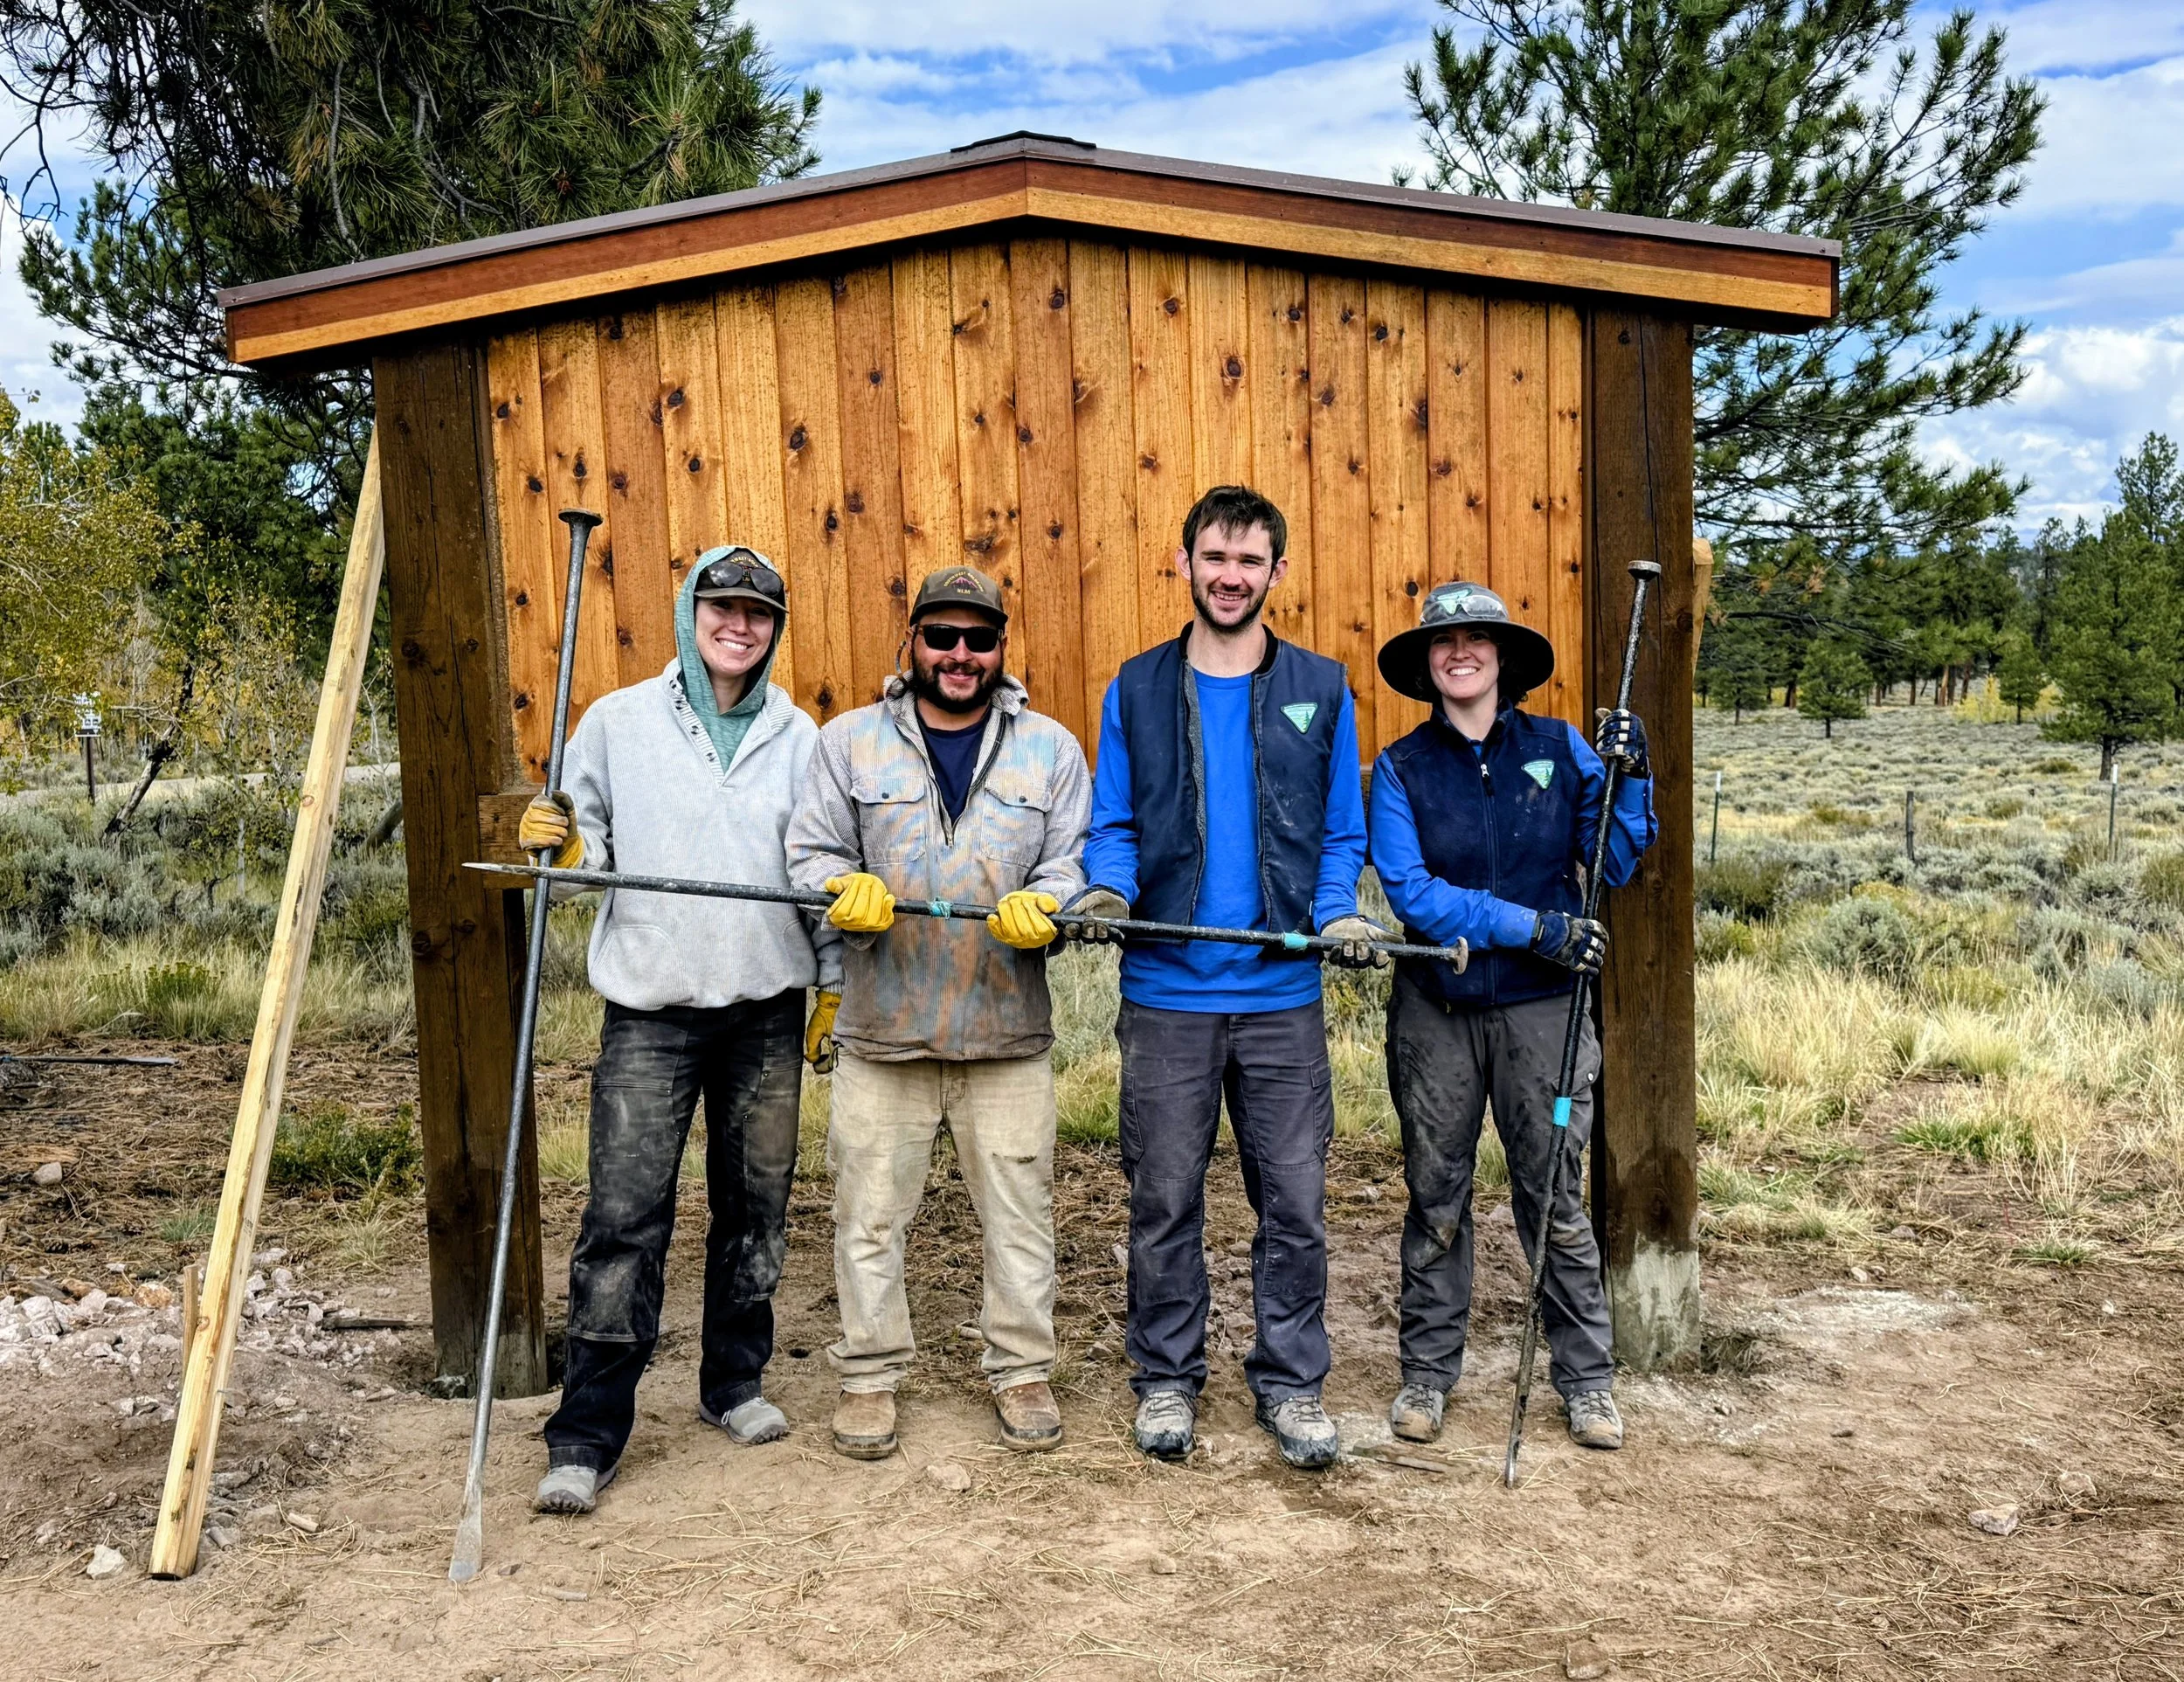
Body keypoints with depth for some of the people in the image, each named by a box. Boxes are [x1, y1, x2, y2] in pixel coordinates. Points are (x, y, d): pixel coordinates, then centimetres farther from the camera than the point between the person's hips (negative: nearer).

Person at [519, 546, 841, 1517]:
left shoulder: (797, 736, 8)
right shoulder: (617, 721, 3)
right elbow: (585, 856, 6)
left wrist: (833, 975, 10)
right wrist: (555, 846, -15)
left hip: (767, 1006, 3)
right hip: (650, 1007, -2)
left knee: (756, 1206, 12)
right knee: (624, 1217, -5)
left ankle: (735, 1384, 31)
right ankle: (587, 1434, 5)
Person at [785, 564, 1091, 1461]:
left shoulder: (1050, 747, 8)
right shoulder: (848, 740, 6)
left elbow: (1075, 863, 4)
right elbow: (810, 853, 3)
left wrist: (1042, 904, -17)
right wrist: (845, 889, -19)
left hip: (1007, 1030, 1)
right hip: (880, 1028, 0)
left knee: (1020, 1212, 8)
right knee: (870, 1213, 7)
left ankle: (1022, 1370, 24)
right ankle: (869, 1375, 23)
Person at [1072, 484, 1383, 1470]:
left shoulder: (1320, 689, 7)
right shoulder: (1136, 690, 7)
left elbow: (1341, 835, 8)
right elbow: (1112, 826, 8)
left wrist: (1339, 911, -10)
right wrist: (1108, 889, -12)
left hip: (1284, 993, 0)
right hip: (1165, 992, 0)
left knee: (1295, 1201, 6)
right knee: (1164, 1199, 9)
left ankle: (1290, 1382, 23)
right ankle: (1166, 1378, 25)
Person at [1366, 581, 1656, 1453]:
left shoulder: (1559, 748, 4)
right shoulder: (1403, 766, 0)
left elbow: (1614, 867, 5)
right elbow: (1410, 891, -11)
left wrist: (1630, 779, -10)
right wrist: (1534, 927, -17)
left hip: (1540, 1006, 0)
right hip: (1437, 1008, 0)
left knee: (1555, 1195, 6)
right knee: (1436, 1196, 11)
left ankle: (1587, 1379, 20)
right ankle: (1427, 1371, 24)